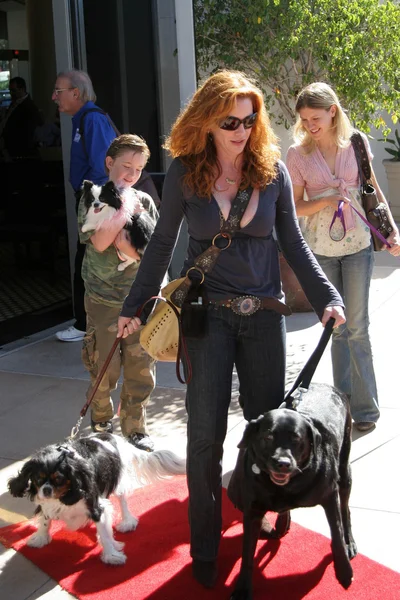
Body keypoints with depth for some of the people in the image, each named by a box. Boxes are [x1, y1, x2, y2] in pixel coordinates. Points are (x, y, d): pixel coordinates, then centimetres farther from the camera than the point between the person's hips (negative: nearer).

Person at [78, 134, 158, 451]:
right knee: (104, 371, 5)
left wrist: (128, 246, -15)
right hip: (103, 299, -2)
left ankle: (135, 430, 18)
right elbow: (100, 242, -16)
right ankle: (102, 421, 28)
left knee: (141, 370, 3)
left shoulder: (144, 201, 7)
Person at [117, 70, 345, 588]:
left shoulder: (272, 169, -1)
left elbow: (293, 243, 6)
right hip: (208, 312, -2)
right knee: (206, 433, -2)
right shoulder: (184, 172, -5)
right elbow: (161, 243, 4)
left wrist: (326, 296, -2)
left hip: (263, 312, 2)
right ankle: (205, 548, 13)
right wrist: (135, 307, 5)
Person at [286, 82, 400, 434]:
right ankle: (343, 402, 20)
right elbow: (296, 207, -2)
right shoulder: (298, 153, -4)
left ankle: (365, 408, 8)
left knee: (357, 327, -1)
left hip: (357, 245, 0)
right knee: (337, 327, 9)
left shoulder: (356, 143, -1)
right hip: (321, 249, 1)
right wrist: (326, 201, -20)